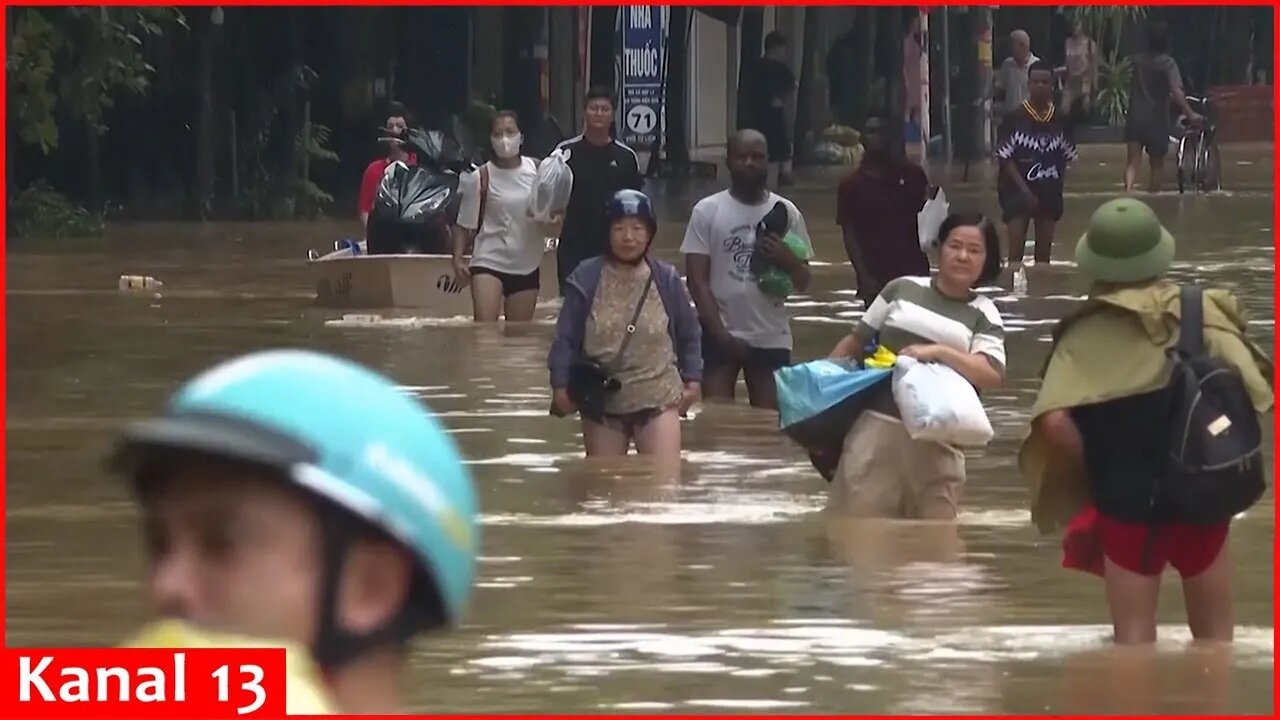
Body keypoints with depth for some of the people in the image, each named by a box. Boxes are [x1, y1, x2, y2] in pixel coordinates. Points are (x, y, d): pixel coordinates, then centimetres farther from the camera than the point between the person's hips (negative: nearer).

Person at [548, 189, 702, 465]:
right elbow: (566, 338, 0)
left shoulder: (666, 280, 2)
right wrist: (560, 385, -5)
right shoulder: (586, 279, -3)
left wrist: (692, 380, 7)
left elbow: (689, 336, 13)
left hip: (657, 399, 0)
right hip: (601, 400, 0)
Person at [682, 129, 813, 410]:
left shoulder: (786, 212, 3)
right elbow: (698, 280, -5)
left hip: (770, 337, 2)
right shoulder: (707, 211, -3)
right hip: (720, 334, -2)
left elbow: (803, 282, 6)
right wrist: (721, 334, -13)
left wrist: (788, 260, -17)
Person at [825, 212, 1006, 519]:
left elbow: (993, 375, -7)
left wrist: (938, 352, -16)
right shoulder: (902, 289, 10)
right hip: (877, 426, 1)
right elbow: (856, 342, 17)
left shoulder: (983, 314, 6)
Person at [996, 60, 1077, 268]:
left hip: (1049, 193, 4)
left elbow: (1066, 159, 9)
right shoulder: (1014, 119, -8)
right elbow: (1006, 159, -9)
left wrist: (1057, 187, -2)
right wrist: (1025, 191, -14)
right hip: (1018, 190, -4)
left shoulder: (1060, 121, 2)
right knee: (1016, 253, -7)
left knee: (1044, 253, 10)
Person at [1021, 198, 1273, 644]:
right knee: (1214, 637, 15)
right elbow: (1255, 392, -7)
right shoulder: (1203, 313, -1)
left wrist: (1101, 464, -3)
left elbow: (1055, 422, -19)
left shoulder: (1087, 333, -6)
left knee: (1134, 640, 8)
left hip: (1128, 499, -2)